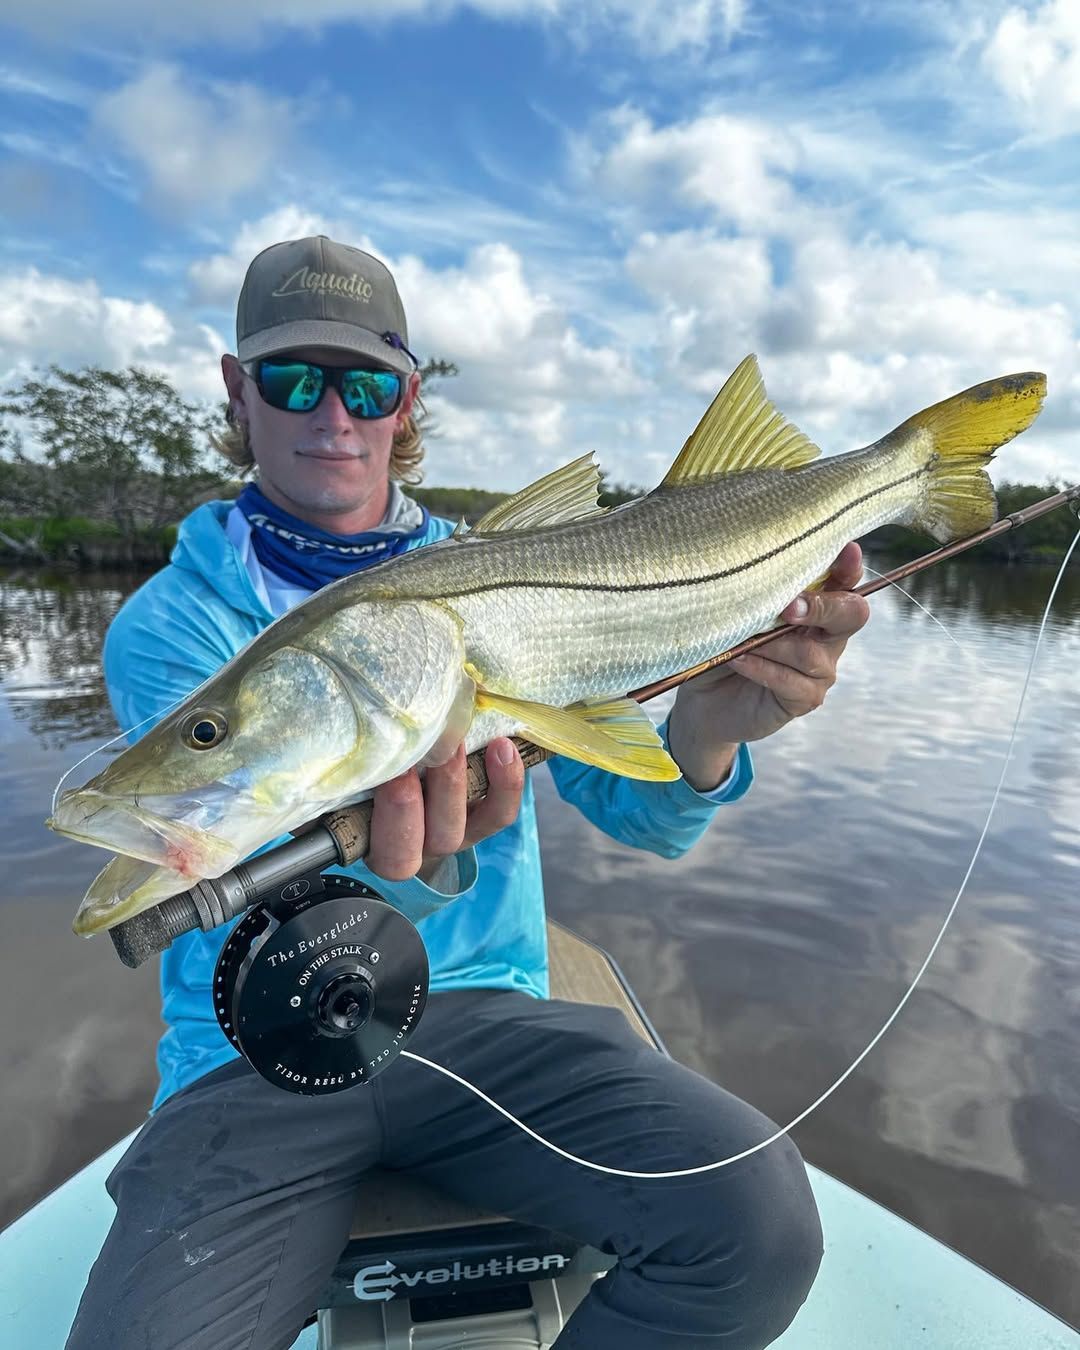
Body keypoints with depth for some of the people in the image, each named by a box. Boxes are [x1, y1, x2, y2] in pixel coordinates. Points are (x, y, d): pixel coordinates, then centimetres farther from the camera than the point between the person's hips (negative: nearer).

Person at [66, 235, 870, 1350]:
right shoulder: (170, 624, -2)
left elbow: (639, 813, -4)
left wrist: (703, 733, -27)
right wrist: (402, 870, -39)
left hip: (483, 1011, 2)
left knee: (758, 1221, -20)